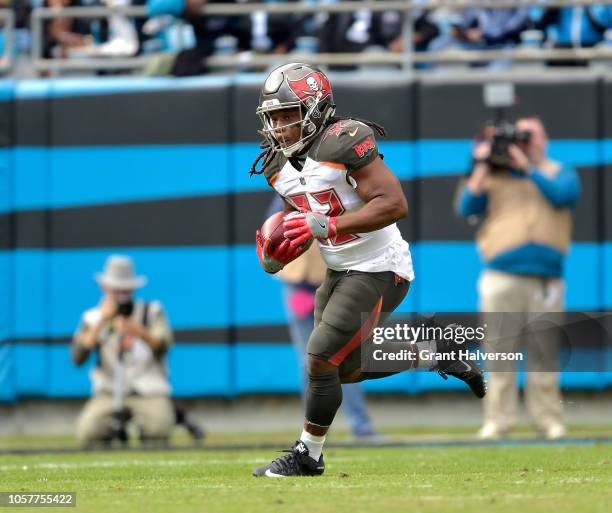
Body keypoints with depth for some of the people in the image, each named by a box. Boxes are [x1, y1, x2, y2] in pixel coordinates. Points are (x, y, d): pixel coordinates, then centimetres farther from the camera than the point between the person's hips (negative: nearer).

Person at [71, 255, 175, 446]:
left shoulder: (152, 312, 6)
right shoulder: (93, 318, 7)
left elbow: (162, 349, -10)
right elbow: (78, 358, -8)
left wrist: (140, 332, -29)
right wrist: (102, 321, -13)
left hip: (150, 393, -1)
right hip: (108, 394, 1)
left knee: (159, 428, -33)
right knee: (87, 433, -26)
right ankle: (116, 430, 6)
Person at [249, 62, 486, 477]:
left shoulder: (344, 143, -22)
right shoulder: (279, 165, 4)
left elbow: (395, 204, -27)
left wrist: (326, 225, -30)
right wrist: (277, 256, -5)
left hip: (378, 272, -9)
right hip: (340, 272, 9)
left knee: (322, 361, -10)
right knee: (347, 369, 15)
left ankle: (307, 456, 5)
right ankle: (434, 354, 31)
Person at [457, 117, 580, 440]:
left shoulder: (559, 173, 16)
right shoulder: (493, 176, 17)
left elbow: (563, 195, -6)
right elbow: (466, 208, 5)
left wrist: (527, 166, -5)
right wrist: (481, 168, -1)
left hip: (546, 279, 0)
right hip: (502, 277, 0)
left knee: (544, 352, -2)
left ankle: (548, 420, 2)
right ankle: (497, 422, -4)